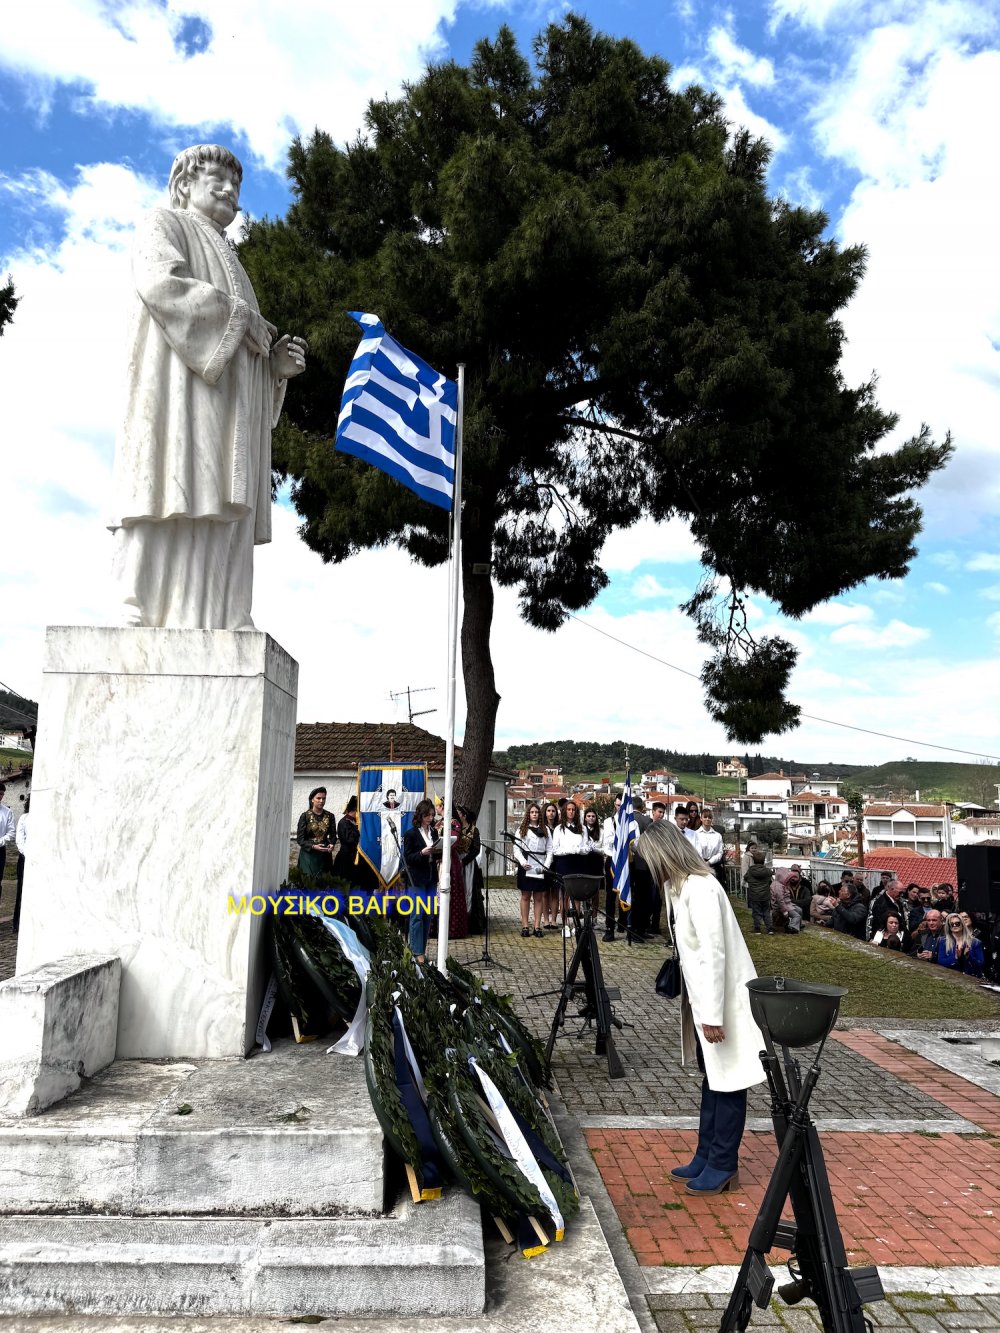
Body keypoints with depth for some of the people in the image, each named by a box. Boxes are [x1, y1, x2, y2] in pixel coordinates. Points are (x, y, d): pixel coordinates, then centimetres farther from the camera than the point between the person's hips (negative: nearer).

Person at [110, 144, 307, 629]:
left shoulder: (228, 266, 36)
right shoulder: (164, 225, 13)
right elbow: (161, 283, -10)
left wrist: (276, 362, 8)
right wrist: (241, 318, -8)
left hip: (229, 413, 8)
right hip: (182, 389, -7)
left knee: (221, 527, -6)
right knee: (177, 517, -20)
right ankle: (145, 621, -25)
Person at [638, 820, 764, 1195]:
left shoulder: (701, 889, -23)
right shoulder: (681, 886, 5)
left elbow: (714, 955, -25)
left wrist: (713, 1015, -22)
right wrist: (702, 1010, 13)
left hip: (724, 1000, -9)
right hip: (704, 998, 9)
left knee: (728, 1083, 5)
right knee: (711, 1080, 18)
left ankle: (723, 1167, 17)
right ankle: (706, 1157, 30)